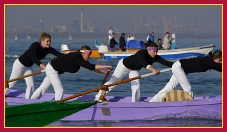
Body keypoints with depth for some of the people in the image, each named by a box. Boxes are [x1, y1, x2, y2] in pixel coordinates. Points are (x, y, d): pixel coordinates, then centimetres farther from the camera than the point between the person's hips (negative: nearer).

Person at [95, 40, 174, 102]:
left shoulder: (155, 58, -21)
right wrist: (153, 69, -77)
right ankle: (98, 97, 19)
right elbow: (144, 64, -60)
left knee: (136, 86, -7)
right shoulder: (142, 53, -41)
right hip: (124, 65, -6)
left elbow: (165, 62, -30)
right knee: (112, 82, 5)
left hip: (134, 70, 6)